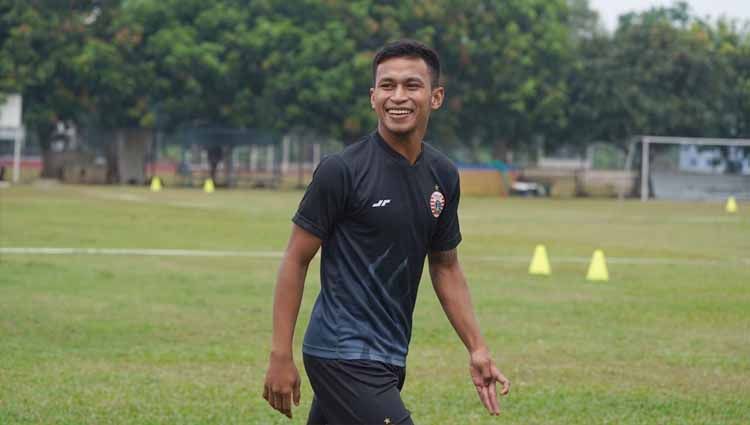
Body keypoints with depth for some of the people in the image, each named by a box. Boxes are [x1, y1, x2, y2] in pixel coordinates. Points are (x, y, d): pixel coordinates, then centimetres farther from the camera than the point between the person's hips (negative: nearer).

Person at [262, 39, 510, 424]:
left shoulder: (443, 175, 8)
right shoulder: (342, 170, -11)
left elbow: (445, 266, 18)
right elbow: (297, 259, -8)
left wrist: (477, 349, 11)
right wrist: (281, 355, -12)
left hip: (388, 357, 7)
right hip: (345, 355, -7)